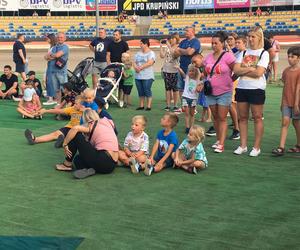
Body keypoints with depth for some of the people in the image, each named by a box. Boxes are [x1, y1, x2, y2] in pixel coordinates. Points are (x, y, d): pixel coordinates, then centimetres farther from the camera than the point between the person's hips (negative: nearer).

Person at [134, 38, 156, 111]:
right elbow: (134, 62, 12)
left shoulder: (151, 53, -2)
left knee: (147, 91, -6)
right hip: (138, 76, 6)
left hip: (147, 76, -6)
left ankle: (148, 106, -2)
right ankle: (141, 105, 15)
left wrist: (140, 67, -16)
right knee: (140, 91, 8)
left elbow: (150, 63, -16)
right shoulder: (138, 53, 18)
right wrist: (136, 67, -10)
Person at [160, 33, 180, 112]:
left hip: (174, 70, -4)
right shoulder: (167, 47, 10)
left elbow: (174, 54, -20)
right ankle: (168, 105, 11)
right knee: (167, 88, 6)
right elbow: (162, 56, 3)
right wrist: (161, 46, 1)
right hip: (166, 70, 4)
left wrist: (169, 45, -18)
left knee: (174, 88, 1)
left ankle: (175, 105, 8)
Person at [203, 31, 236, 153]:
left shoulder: (228, 56, -10)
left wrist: (229, 81, -5)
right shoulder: (208, 57, 8)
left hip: (224, 92, -5)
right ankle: (219, 139, 26)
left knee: (222, 118, -4)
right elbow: (205, 73, 17)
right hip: (211, 92, 6)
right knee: (215, 117, 13)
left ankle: (221, 144, -3)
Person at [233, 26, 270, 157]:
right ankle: (243, 146, 16)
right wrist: (250, 69, -11)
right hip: (242, 88, 5)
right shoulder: (243, 53, 12)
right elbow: (236, 70, 0)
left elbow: (258, 72, -15)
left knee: (257, 118, 2)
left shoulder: (264, 53, -2)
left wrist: (243, 70, -7)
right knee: (242, 117, 7)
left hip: (256, 89, -5)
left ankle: (256, 147, 8)